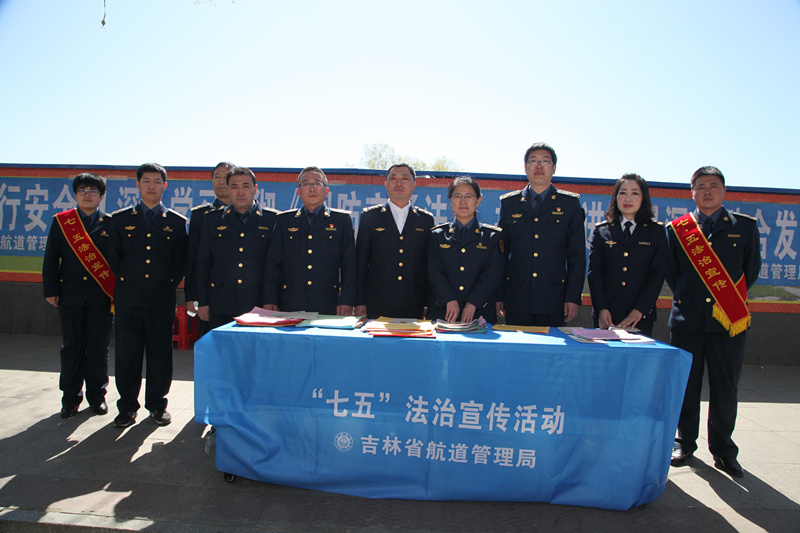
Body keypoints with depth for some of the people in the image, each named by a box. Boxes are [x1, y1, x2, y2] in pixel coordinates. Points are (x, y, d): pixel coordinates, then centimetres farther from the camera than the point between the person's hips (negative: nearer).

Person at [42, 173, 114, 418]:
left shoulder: (111, 224, 4)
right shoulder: (60, 222, 8)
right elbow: (51, 260, 7)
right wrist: (51, 290, 0)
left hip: (101, 297, -1)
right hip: (70, 295, 1)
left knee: (99, 348, 5)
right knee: (71, 347, 8)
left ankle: (97, 395, 19)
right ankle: (71, 398, 20)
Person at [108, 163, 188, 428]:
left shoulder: (177, 222, 7)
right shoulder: (121, 219, 10)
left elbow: (181, 261, 8)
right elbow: (113, 257, 11)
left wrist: (169, 284, 0)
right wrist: (125, 283, 5)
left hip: (162, 300, -1)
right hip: (128, 299, 1)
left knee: (160, 354, 5)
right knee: (126, 355, 6)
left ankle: (157, 404, 19)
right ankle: (128, 406, 20)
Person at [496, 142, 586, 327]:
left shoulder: (570, 204, 7)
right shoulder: (509, 203, 10)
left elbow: (577, 256, 4)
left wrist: (573, 298, -4)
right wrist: (498, 295, 4)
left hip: (553, 301, 0)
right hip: (517, 300, 1)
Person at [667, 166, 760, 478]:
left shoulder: (744, 226, 8)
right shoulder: (676, 228, 7)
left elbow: (752, 269, 10)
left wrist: (732, 300, 8)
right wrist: (685, 298, 7)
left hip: (729, 320, 0)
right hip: (687, 319, 0)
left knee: (725, 386, 5)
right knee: (686, 384, 7)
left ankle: (723, 449, 19)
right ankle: (685, 443, 22)